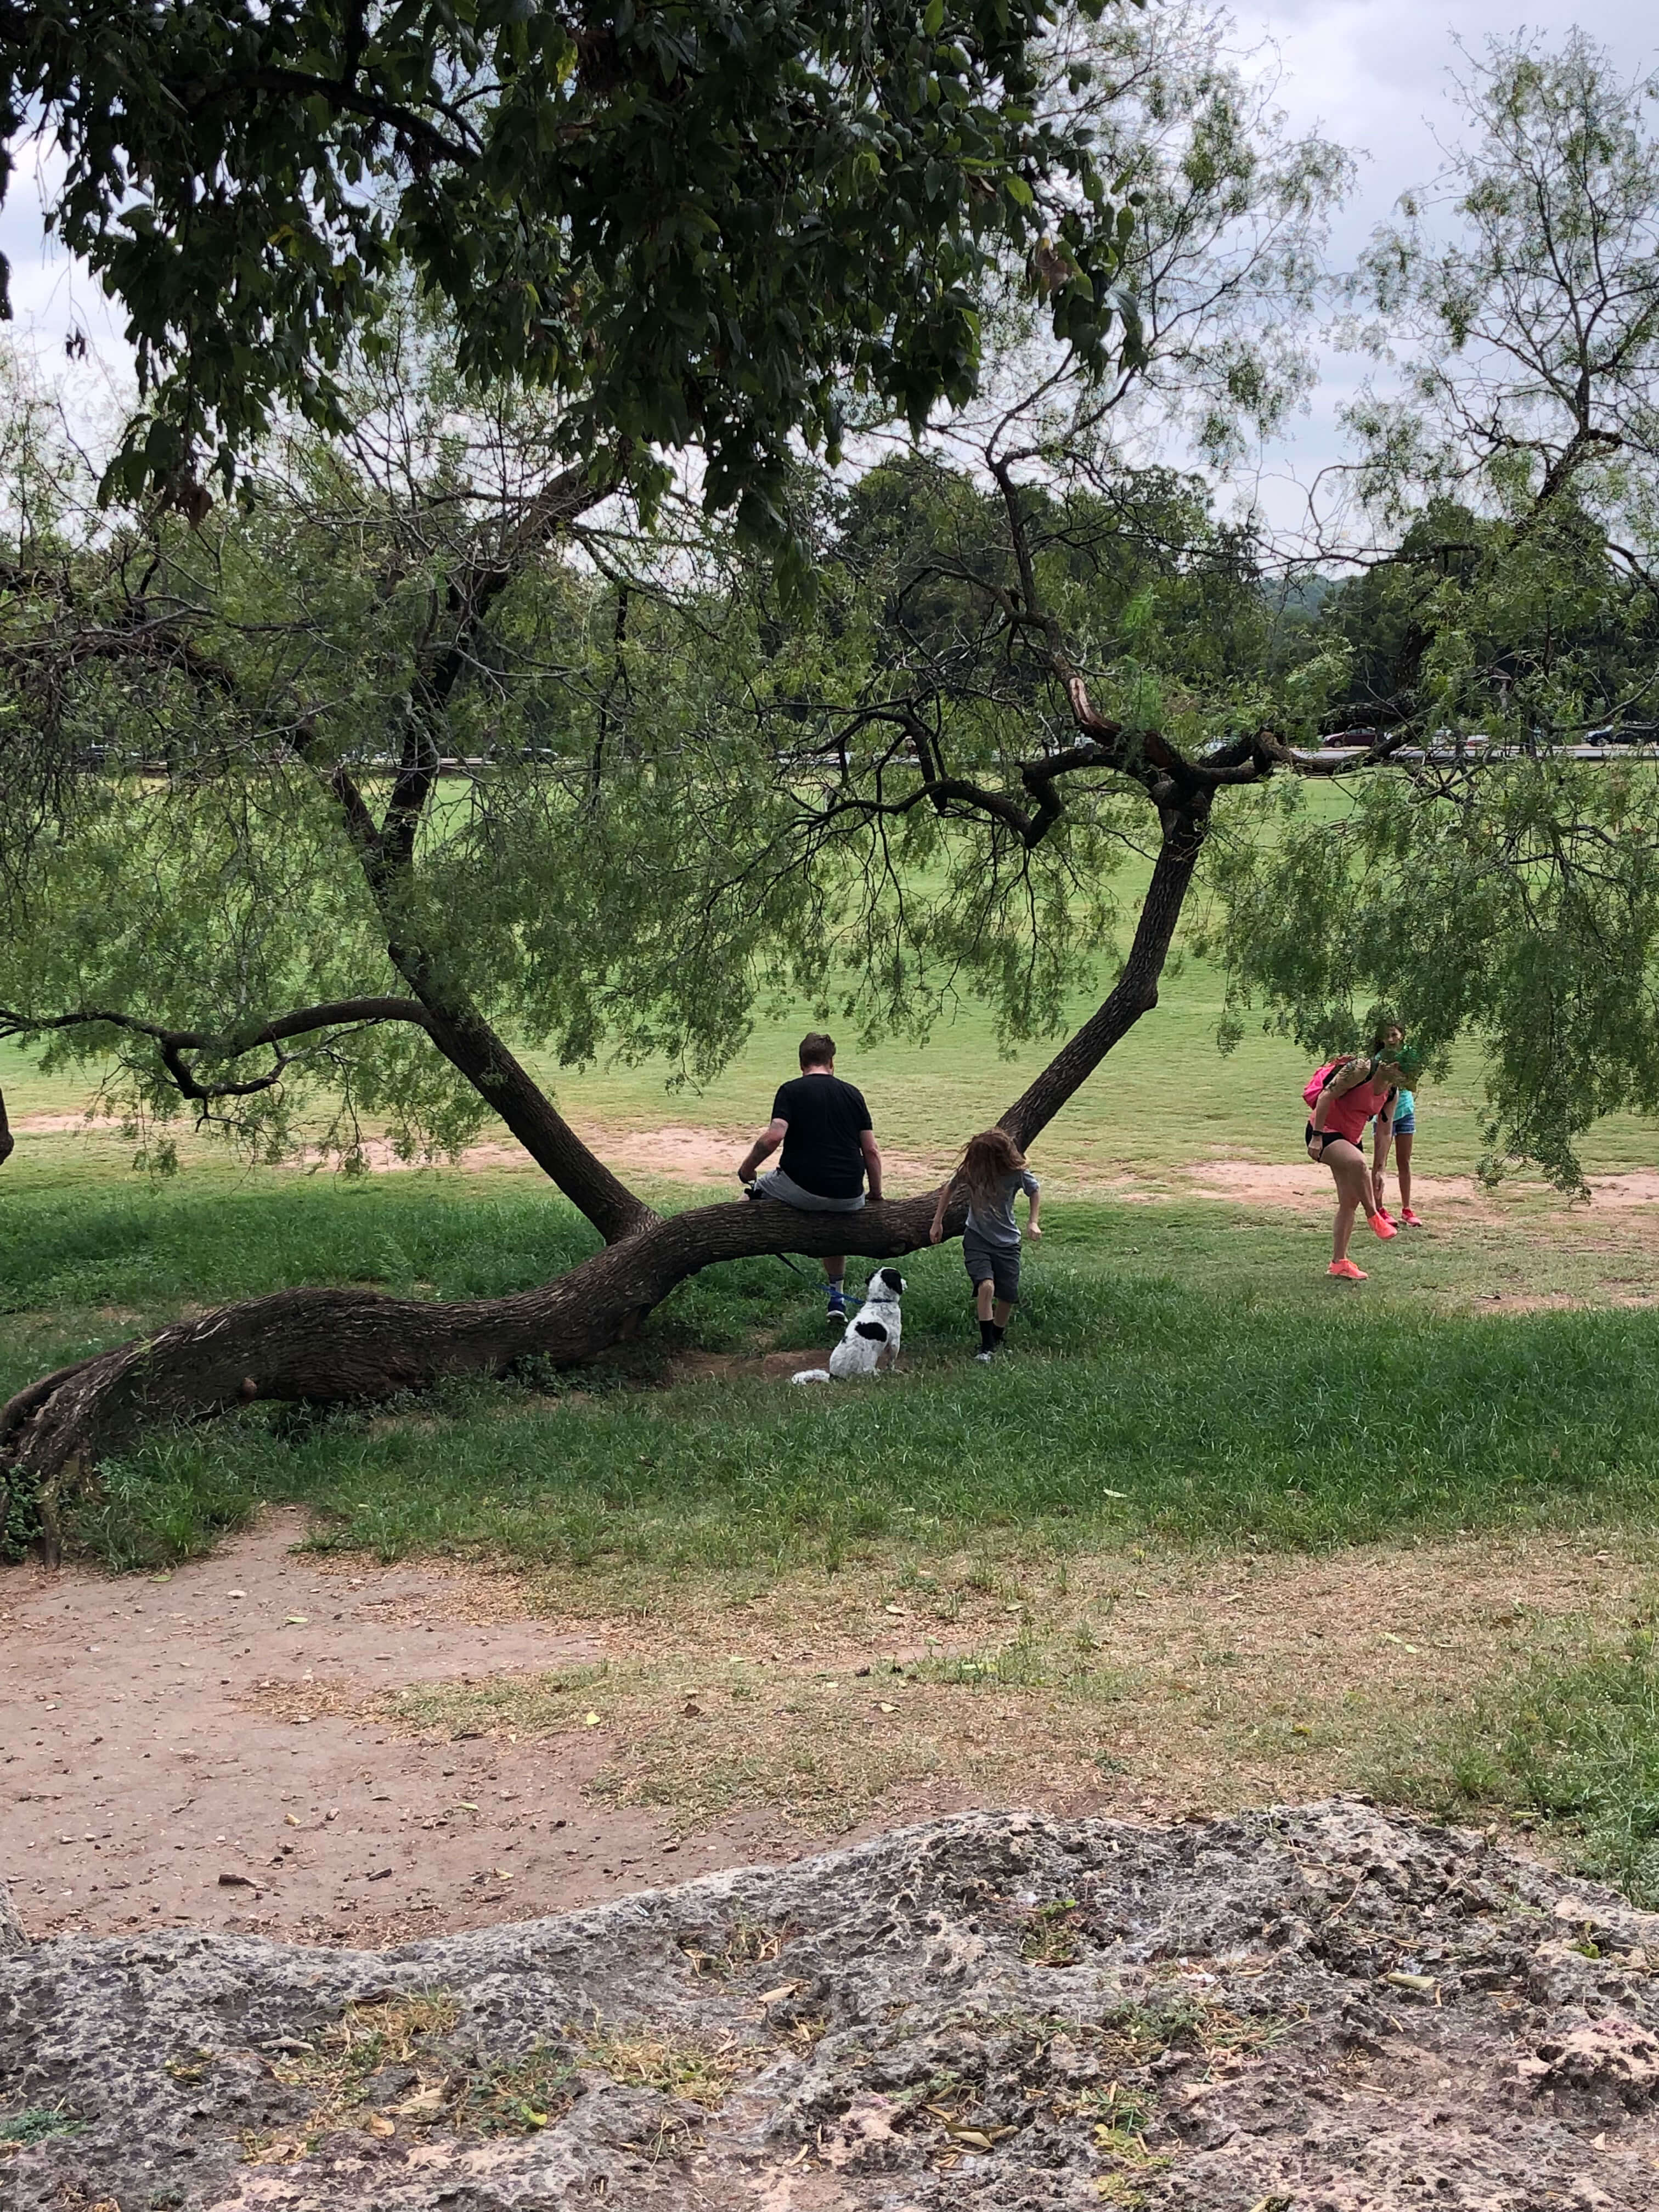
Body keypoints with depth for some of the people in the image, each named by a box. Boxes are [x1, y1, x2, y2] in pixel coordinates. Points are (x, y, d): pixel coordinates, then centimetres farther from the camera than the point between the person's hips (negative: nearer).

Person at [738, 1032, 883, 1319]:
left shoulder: (791, 1090, 1)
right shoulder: (852, 1094, 11)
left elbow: (773, 1137, -14)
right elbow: (871, 1151, 9)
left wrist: (746, 1169, 1)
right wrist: (876, 1195, 20)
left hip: (805, 1190, -4)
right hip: (849, 1198, 4)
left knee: (758, 1188, 25)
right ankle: (837, 1297, 31)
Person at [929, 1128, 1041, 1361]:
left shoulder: (1017, 1173, -17)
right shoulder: (970, 1170, -16)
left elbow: (1035, 1191, 4)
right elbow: (950, 1188, 5)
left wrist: (1033, 1222, -6)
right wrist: (937, 1222, 8)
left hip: (1007, 1241, 1)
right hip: (977, 1238, -1)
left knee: (1008, 1296, 3)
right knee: (986, 1286, -22)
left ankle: (997, 1338, 31)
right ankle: (986, 1347, -13)